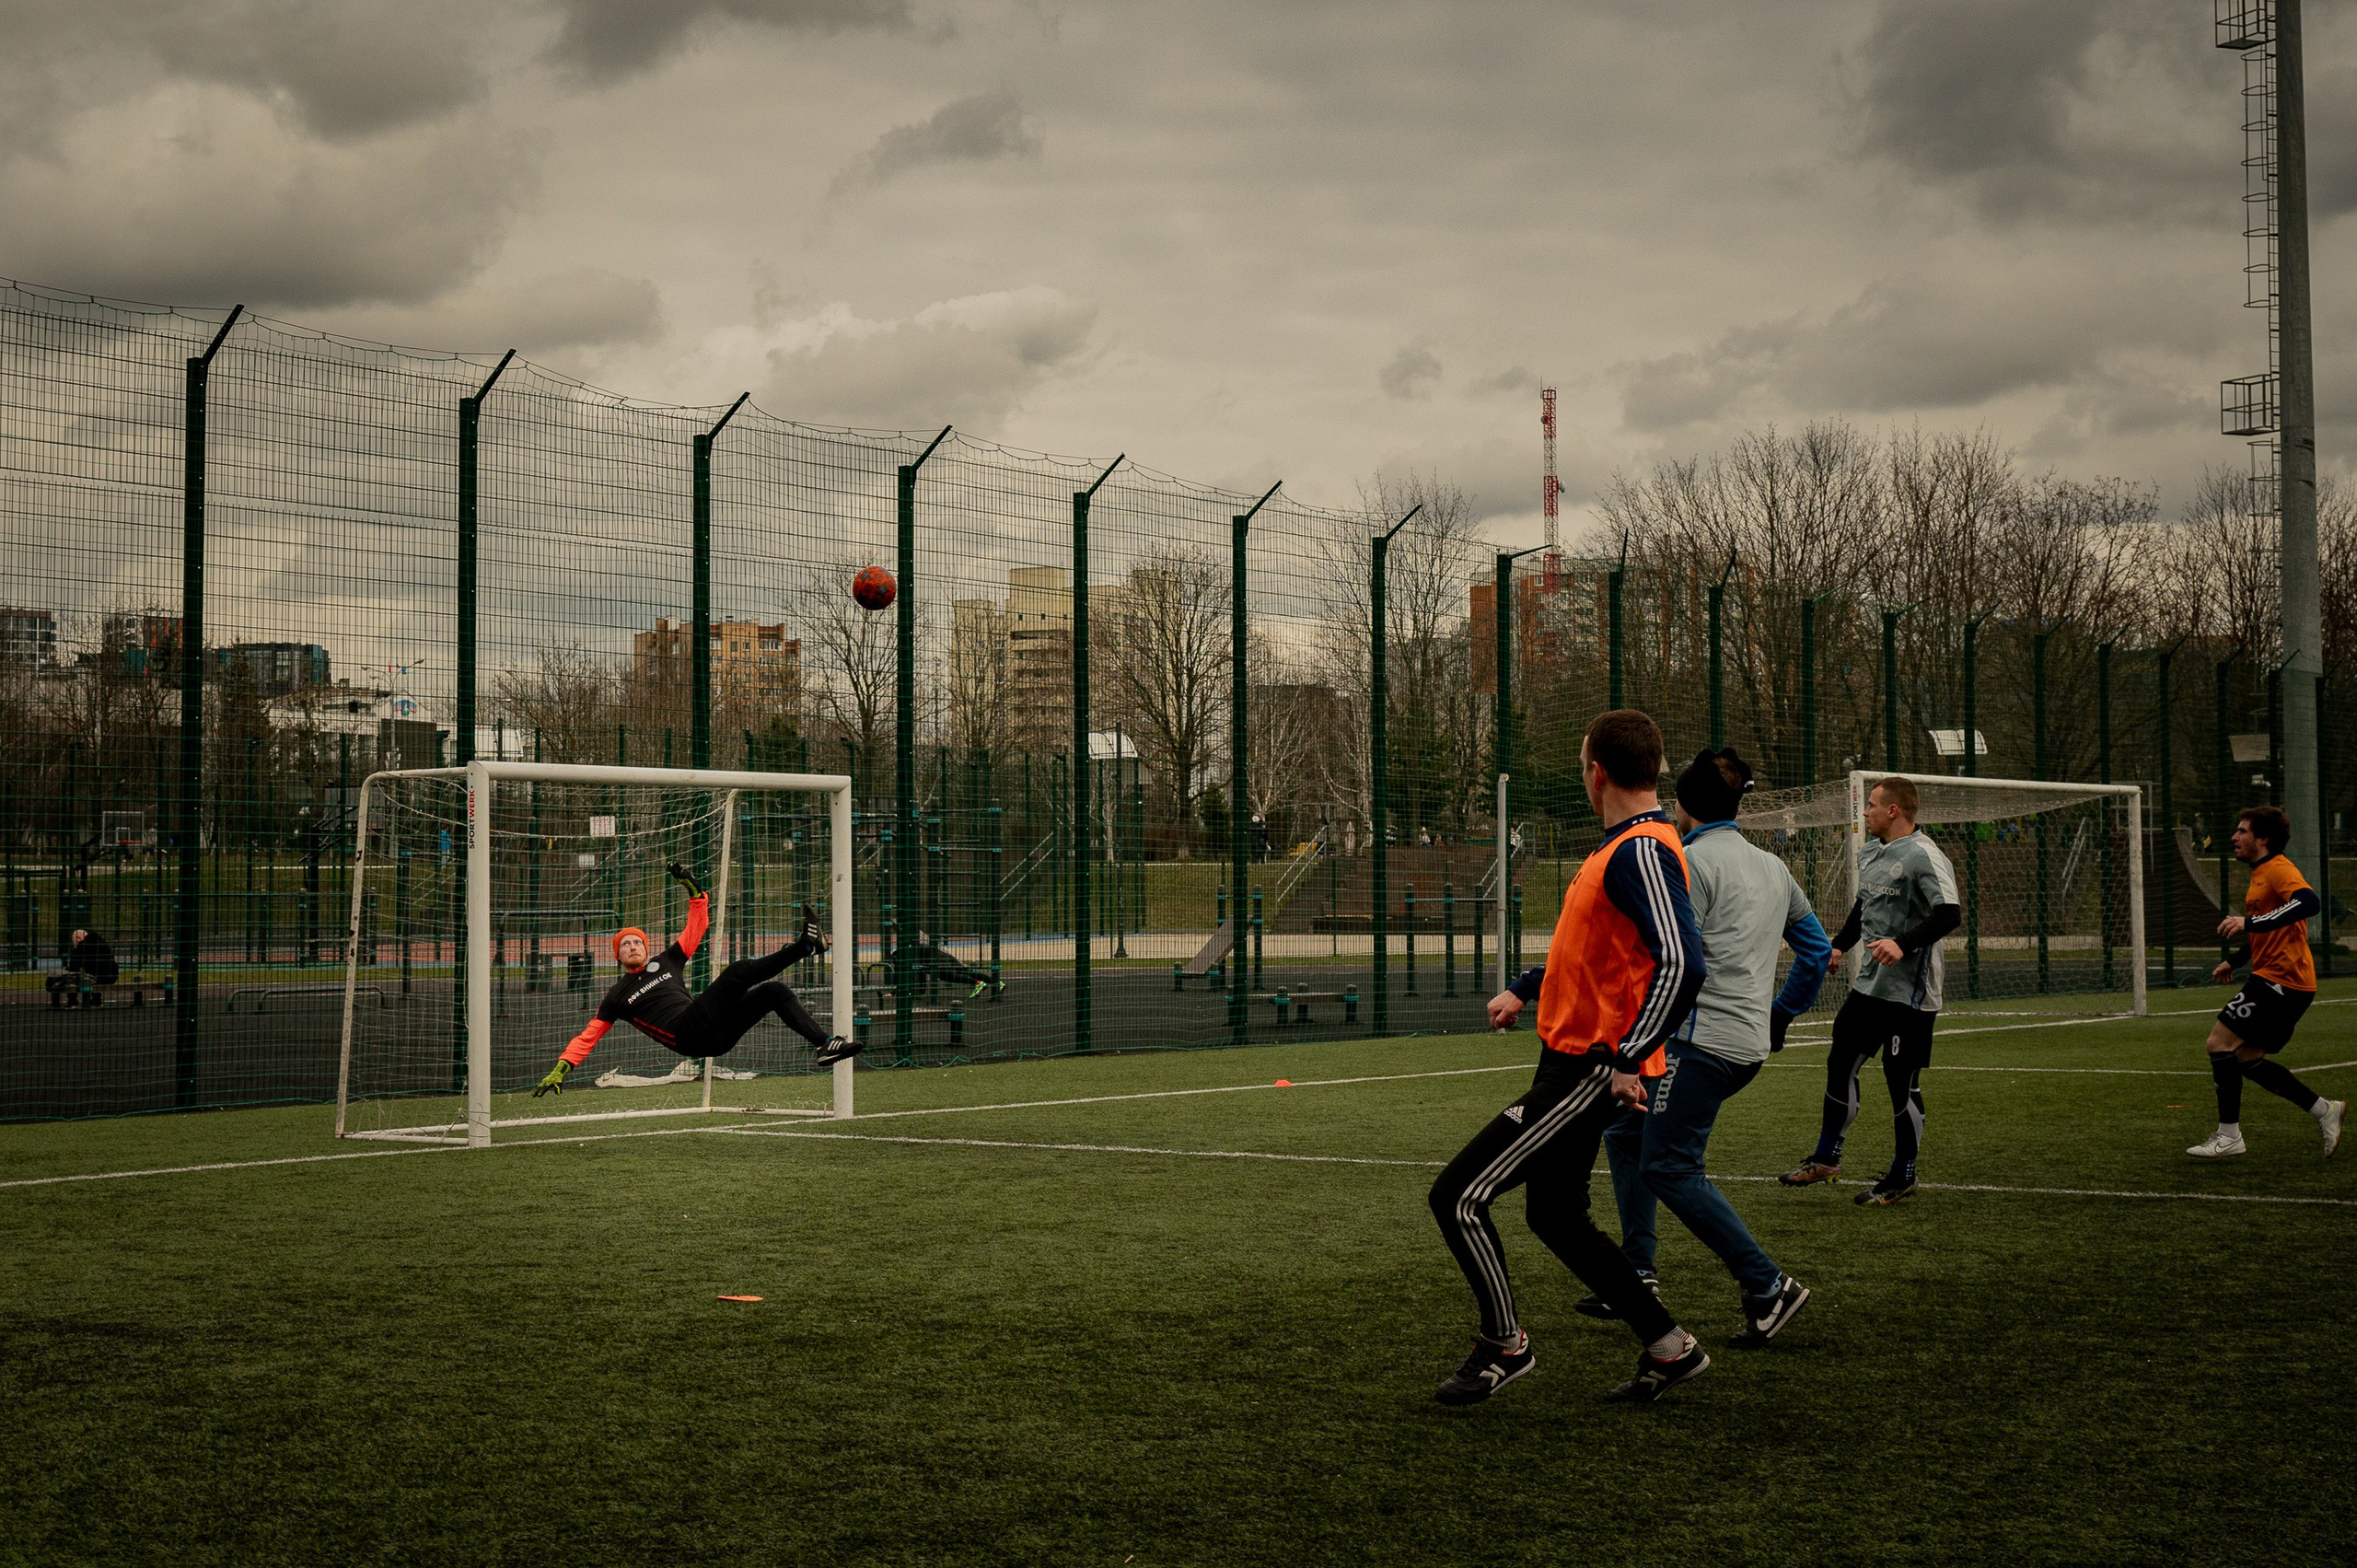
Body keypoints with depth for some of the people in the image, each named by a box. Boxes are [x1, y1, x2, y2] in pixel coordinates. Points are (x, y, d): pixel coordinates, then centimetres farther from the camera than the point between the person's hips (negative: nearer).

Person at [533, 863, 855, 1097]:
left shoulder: (666, 961, 26)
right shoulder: (617, 996, 15)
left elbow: (697, 927, 28)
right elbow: (587, 1036, 10)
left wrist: (693, 890, 17)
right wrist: (561, 1068, -3)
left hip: (716, 1035, 6)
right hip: (687, 1035, -6)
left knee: (774, 990, -5)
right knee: (738, 972, -20)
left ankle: (824, 1043, -16)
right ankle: (805, 945, -31)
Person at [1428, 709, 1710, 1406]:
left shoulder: (1641, 852, -19)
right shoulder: (1622, 847, 14)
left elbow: (1680, 963, -30)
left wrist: (1626, 1061, -29)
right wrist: (1522, 990, 25)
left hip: (1590, 1072, -11)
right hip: (1572, 1059, 11)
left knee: (1459, 1196, -7)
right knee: (1555, 1217, 18)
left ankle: (1504, 1344, 9)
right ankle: (1668, 1347, 24)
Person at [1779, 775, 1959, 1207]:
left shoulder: (1923, 856, -16)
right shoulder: (1870, 852, 12)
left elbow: (1949, 913, -26)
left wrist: (1903, 943, -35)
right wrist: (1839, 945, 24)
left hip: (1909, 991, -9)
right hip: (1869, 985, 9)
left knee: (1903, 1083, 0)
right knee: (1840, 1064, 12)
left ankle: (1903, 1177, 14)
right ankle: (1827, 1159, 25)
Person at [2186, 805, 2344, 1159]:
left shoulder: (2279, 870, -12)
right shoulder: (2260, 875, 21)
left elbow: (2309, 902, -32)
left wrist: (2249, 922, -35)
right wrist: (2234, 960, 23)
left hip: (2282, 980, -11)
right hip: (2276, 980, 11)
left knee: (2220, 1041, -12)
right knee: (2247, 1058, 12)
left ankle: (2229, 1136, -7)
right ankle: (2325, 1110, 16)